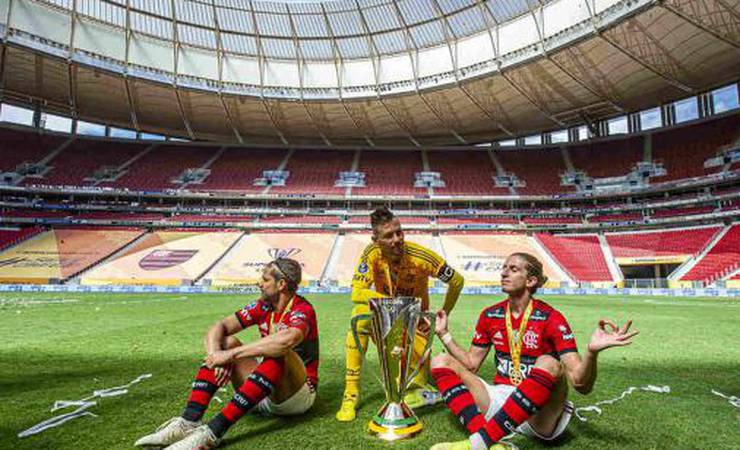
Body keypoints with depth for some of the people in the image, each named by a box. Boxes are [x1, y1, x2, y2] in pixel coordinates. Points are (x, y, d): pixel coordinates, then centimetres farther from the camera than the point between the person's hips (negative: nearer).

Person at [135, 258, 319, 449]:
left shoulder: (302, 310, -18)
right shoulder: (263, 306, 2)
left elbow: (286, 341, -41)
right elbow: (216, 329, -5)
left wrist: (231, 354, -34)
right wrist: (216, 357, -25)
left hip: (297, 395, -6)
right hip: (263, 397, 6)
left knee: (278, 353, -35)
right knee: (225, 342, -8)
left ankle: (213, 431, -35)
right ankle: (188, 421, -21)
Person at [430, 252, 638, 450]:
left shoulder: (550, 319, -11)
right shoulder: (490, 315, 3)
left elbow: (580, 383, -18)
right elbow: (471, 364, 11)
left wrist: (592, 351, -36)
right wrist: (444, 334, 5)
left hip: (539, 417, -5)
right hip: (500, 401, 5)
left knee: (549, 364, -34)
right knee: (441, 361, -8)